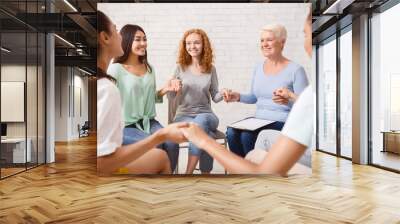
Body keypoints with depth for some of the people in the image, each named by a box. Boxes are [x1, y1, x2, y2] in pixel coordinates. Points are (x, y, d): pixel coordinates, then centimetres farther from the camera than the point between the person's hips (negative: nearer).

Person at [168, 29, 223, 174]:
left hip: (206, 115, 1)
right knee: (206, 135, -33)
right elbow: (171, 98, 5)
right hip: (184, 115, -1)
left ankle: (188, 174, -28)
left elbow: (215, 97, 9)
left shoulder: (211, 69, 7)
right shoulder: (181, 68, 3)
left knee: (201, 121, -37)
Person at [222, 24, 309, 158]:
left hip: (283, 123, -5)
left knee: (247, 135, -30)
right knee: (232, 132, -24)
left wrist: (289, 100, -27)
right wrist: (238, 97, 3)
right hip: (259, 121, 5)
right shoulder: (258, 68, 13)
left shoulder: (295, 70, -6)